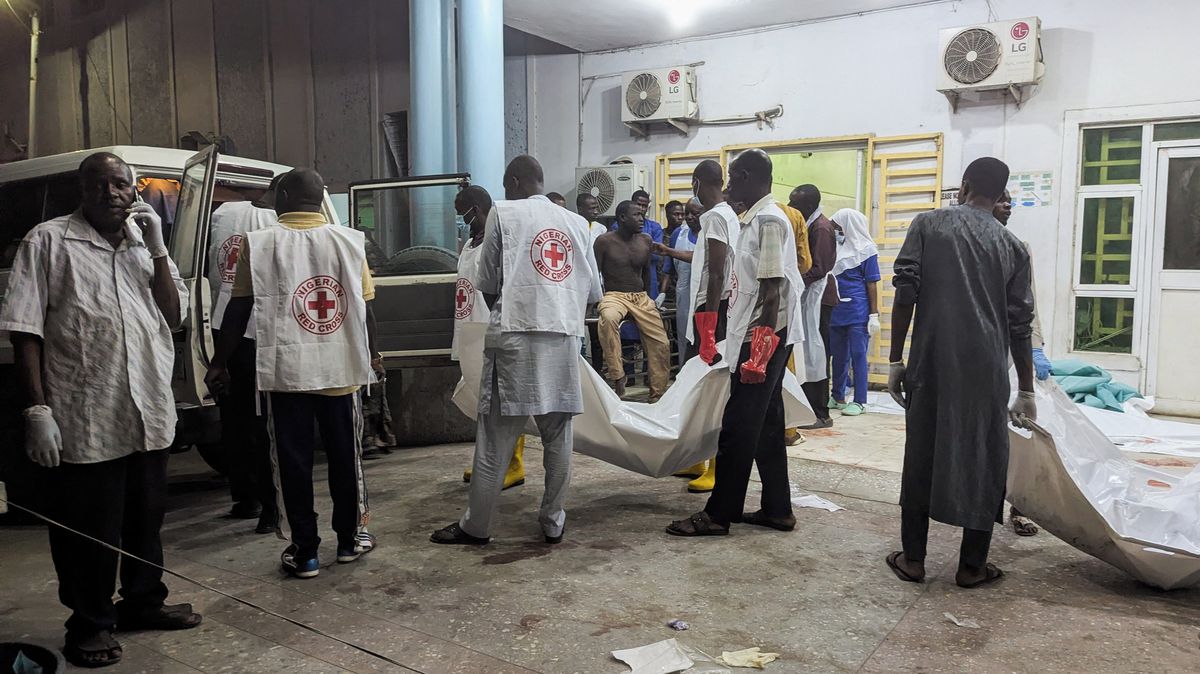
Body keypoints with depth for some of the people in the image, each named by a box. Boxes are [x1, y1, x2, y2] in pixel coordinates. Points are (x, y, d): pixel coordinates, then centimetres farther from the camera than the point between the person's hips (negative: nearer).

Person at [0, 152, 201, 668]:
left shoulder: (145, 242, 12)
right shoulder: (48, 241, -3)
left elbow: (175, 316, 4)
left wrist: (157, 248, -6)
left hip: (149, 414, 5)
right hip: (82, 423, -5)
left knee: (146, 518, 18)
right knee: (89, 530, 6)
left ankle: (143, 602, 36)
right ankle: (90, 625, 24)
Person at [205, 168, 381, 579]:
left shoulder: (259, 244, -2)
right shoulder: (349, 241, 1)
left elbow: (238, 310, -1)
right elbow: (366, 308, 4)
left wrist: (219, 363, 8)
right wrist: (371, 354, 19)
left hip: (286, 370, -1)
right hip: (340, 368, 2)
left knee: (293, 460, 9)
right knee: (345, 455, 15)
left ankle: (304, 552, 15)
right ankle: (350, 538, 27)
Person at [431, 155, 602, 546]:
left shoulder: (503, 212, 4)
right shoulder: (577, 223, 14)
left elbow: (488, 283, 4)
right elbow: (593, 291, 13)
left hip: (515, 336, -3)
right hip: (564, 338, 4)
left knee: (495, 439, 3)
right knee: (558, 437, 10)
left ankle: (476, 526, 11)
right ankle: (553, 522, 16)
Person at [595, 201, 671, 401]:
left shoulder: (646, 241, 6)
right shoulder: (605, 241, -7)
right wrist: (597, 300, -13)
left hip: (641, 297, 5)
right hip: (614, 295, -5)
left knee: (661, 344, -3)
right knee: (608, 318, -40)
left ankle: (657, 395, 12)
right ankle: (616, 376, -32)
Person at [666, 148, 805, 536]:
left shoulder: (767, 220, -15)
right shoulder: (759, 219, 15)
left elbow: (772, 290, -21)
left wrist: (759, 347, -22)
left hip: (763, 337, -10)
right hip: (764, 337, 10)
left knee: (738, 427, -3)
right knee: (766, 424, 14)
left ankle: (719, 514, 6)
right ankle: (777, 509, 22)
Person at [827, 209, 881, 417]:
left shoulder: (866, 250, -3)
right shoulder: (837, 248, 13)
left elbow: (872, 284, -5)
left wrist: (874, 315, -10)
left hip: (858, 312, -6)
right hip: (836, 311, 6)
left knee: (858, 356, -2)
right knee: (838, 356, 12)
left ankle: (859, 401, 4)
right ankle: (837, 397, 23)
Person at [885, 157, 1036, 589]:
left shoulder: (928, 225, 4)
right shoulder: (1011, 245, 9)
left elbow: (905, 294, -5)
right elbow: (1019, 324, 8)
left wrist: (896, 360, 1)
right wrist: (1026, 391, 14)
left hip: (932, 362, -1)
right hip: (986, 370, 1)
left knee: (922, 456, 9)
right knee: (982, 461, 11)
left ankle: (912, 559, 16)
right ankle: (972, 565, 18)